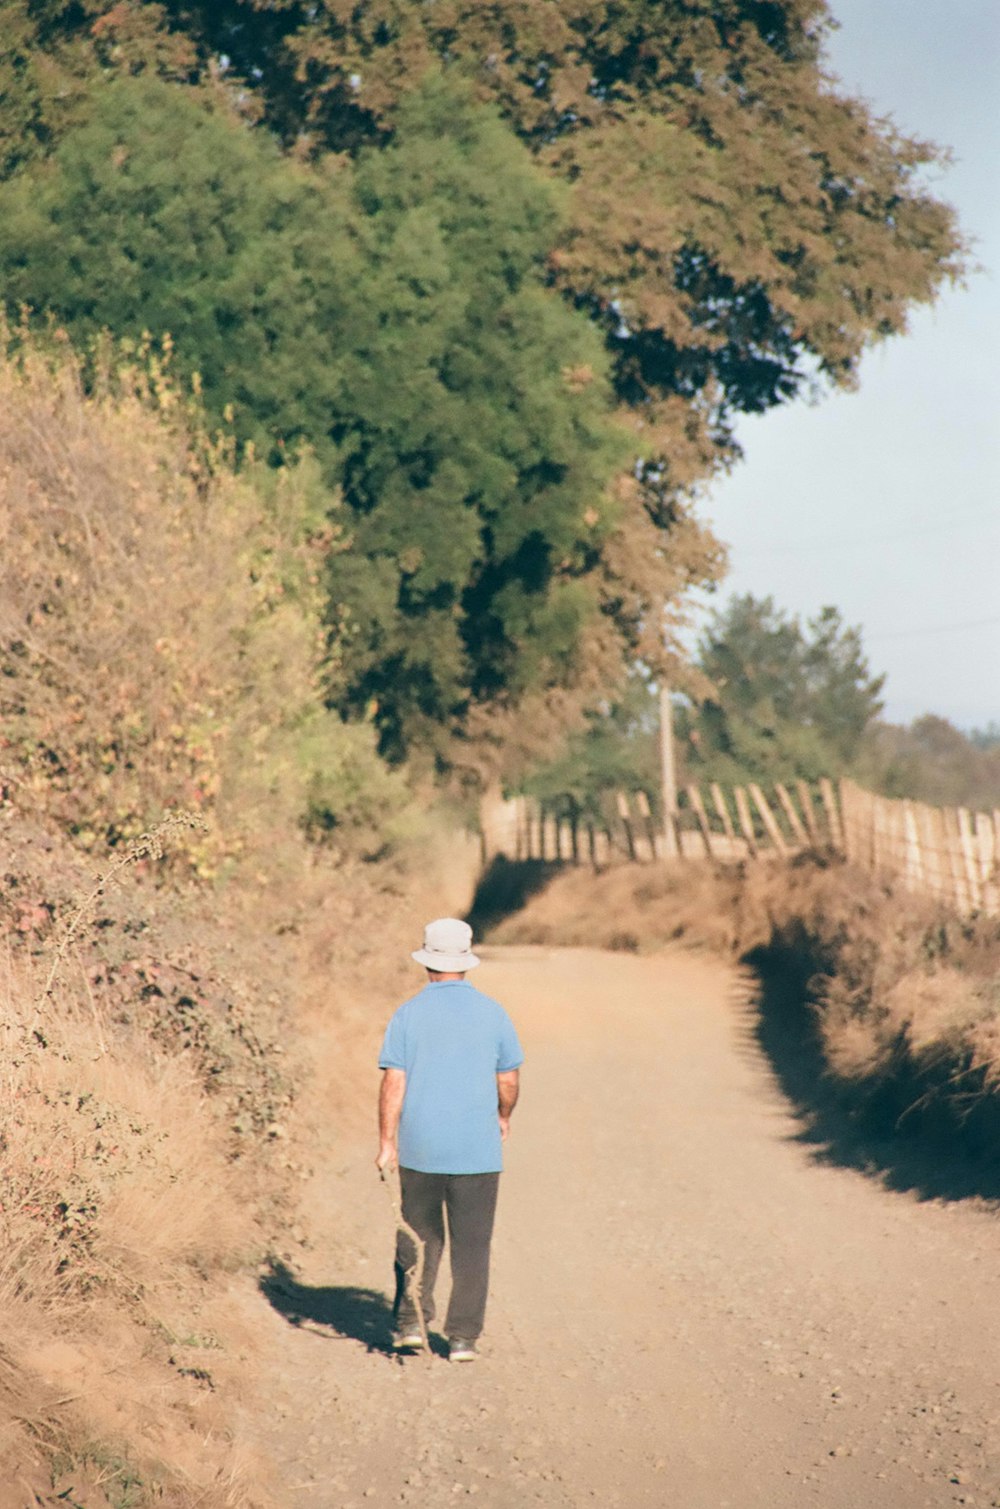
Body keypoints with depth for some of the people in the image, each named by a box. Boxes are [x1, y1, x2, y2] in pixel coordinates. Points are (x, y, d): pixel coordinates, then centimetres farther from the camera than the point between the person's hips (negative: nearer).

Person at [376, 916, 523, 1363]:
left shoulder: (409, 1014, -3)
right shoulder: (492, 1013, -1)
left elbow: (393, 1083, -7)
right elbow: (508, 1080, 5)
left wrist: (386, 1143, -3)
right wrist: (503, 1117, 24)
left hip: (420, 1147, 1)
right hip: (477, 1149, 0)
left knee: (418, 1238, 15)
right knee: (471, 1246, 5)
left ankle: (411, 1321, 12)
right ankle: (462, 1337, 4)